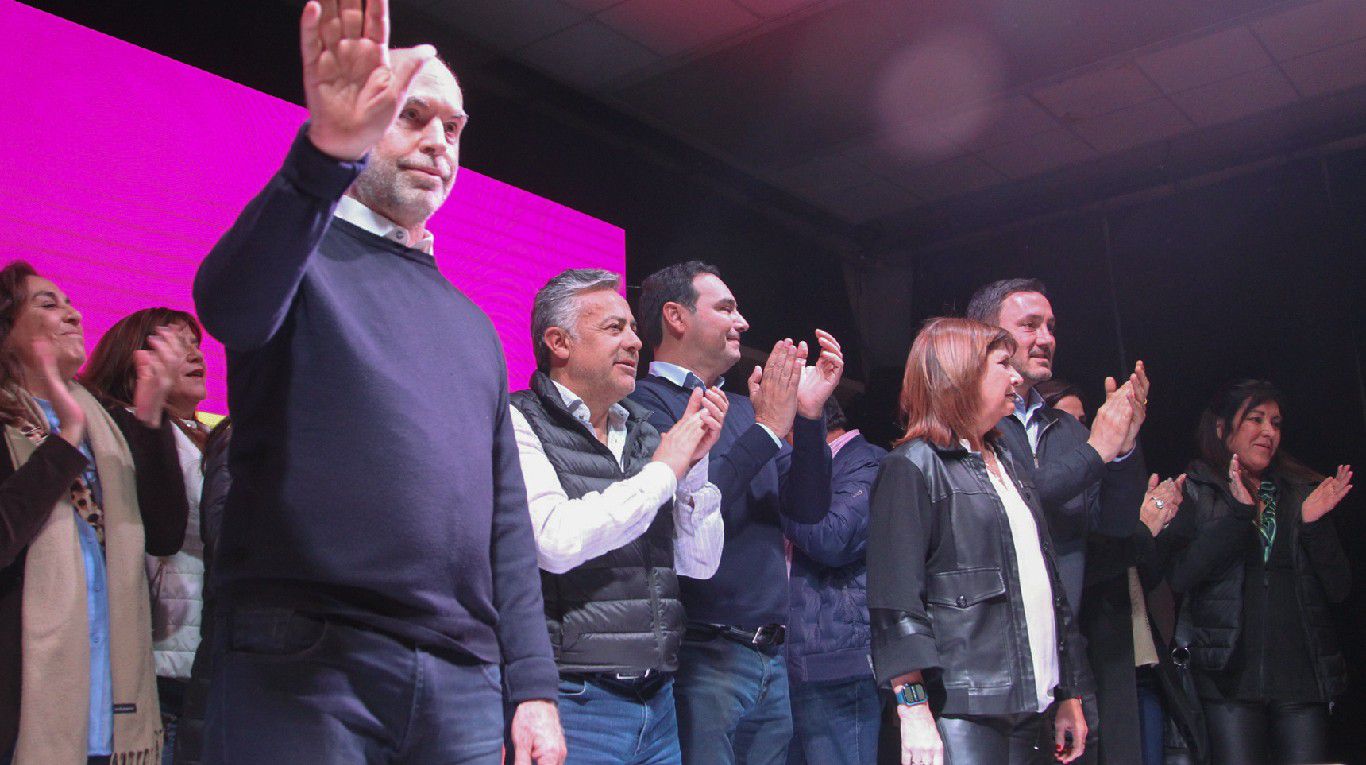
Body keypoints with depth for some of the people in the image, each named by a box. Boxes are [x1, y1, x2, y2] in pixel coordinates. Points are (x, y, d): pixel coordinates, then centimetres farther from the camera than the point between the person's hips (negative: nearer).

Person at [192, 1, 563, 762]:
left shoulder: (472, 324, 18)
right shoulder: (296, 252, 3)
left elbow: (506, 515, 15)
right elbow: (230, 307, -23)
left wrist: (534, 687, 7)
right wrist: (326, 154, -39)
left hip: (465, 677, 5)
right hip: (304, 664, -5)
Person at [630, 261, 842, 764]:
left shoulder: (742, 409, 14)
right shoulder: (648, 405, -8)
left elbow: (808, 509, 9)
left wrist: (809, 415, -4)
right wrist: (767, 429, -17)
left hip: (770, 659, 7)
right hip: (704, 659, -7)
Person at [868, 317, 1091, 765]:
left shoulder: (1004, 461, 19)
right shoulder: (913, 465, -5)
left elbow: (1045, 579, 20)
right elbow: (895, 597, -13)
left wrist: (1070, 695, 17)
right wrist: (914, 711, -19)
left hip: (1028, 708, 7)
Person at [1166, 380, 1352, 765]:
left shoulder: (1303, 493, 14)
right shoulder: (1193, 492, 4)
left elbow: (1339, 590, 9)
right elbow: (1178, 576, -10)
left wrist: (1314, 524, -6)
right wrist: (1239, 513, -15)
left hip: (1303, 674, 3)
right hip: (1229, 675, -3)